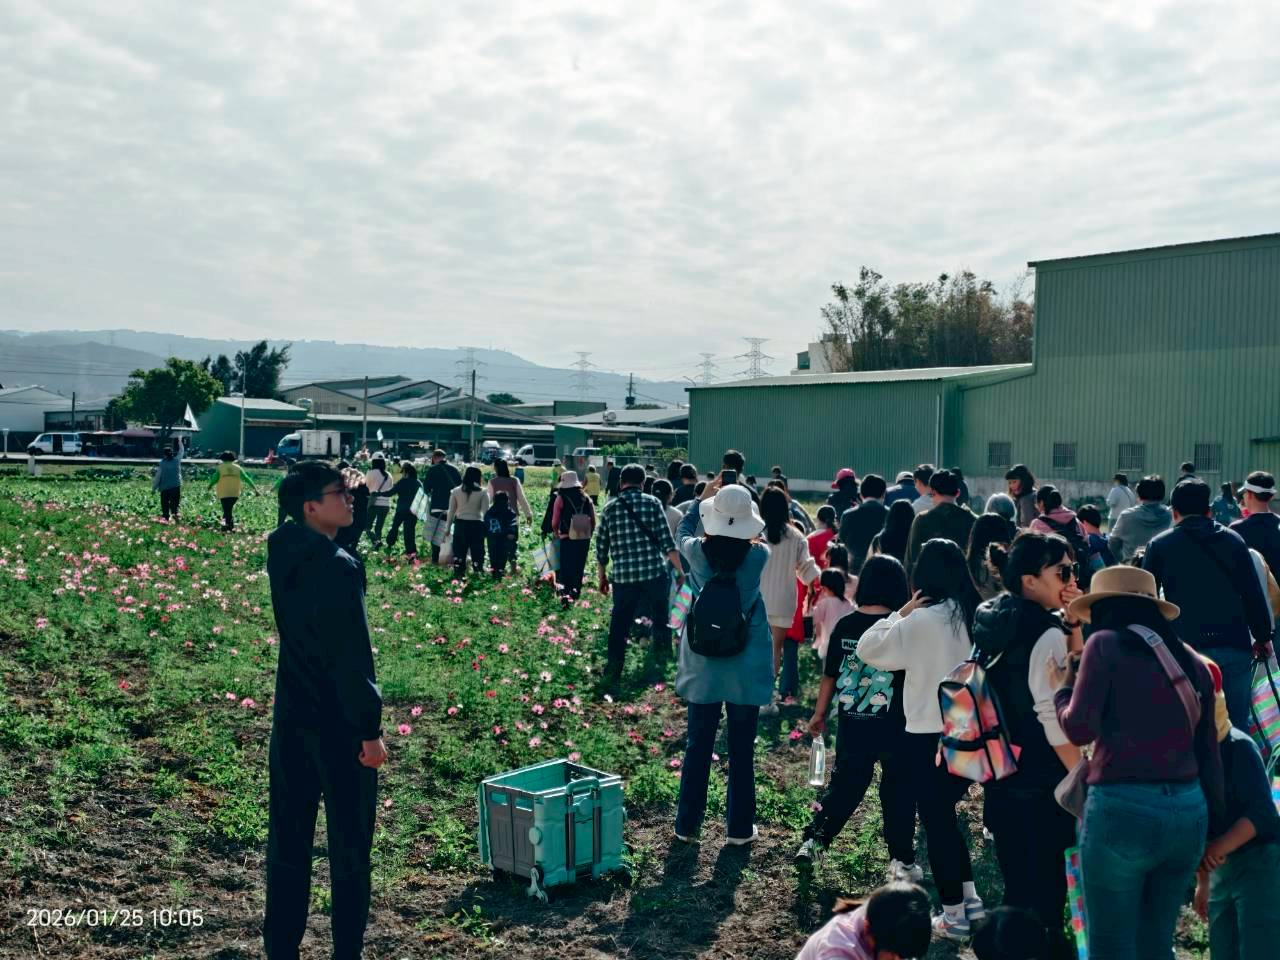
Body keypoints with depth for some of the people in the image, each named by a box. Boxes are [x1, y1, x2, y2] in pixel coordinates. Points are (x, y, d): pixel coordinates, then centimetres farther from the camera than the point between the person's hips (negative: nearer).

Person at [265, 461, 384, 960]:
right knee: (349, 844, 7)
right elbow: (353, 657, -20)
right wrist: (370, 728, -15)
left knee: (287, 840, 14)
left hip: (291, 717, 7)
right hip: (339, 722, -7)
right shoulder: (339, 568, -21)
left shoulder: (282, 554, 1)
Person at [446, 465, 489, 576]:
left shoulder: (455, 491, 1)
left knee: (459, 552, 10)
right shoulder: (483, 493, -6)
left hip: (460, 524, 2)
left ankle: (458, 575, 12)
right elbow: (486, 512, -7)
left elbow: (451, 511, 5)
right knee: (477, 552, 4)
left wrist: (448, 527, 13)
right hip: (476, 525, -2)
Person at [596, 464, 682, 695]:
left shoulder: (610, 508, 5)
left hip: (623, 576, 1)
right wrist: (680, 570, 2)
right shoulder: (652, 503, -1)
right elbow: (667, 542, -5)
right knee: (660, 619, 21)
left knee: (619, 627, 8)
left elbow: (601, 547, 9)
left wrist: (603, 576, 21)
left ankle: (611, 677, 4)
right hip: (655, 573, -1)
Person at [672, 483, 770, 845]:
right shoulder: (759, 555, -13)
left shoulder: (697, 552, -10)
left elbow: (683, 532, 14)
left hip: (703, 665, 1)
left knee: (697, 747, 12)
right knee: (742, 750, 10)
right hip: (747, 669, -1)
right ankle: (739, 828, 19)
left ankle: (687, 825, 21)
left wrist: (702, 500, 23)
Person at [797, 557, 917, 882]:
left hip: (851, 723, 3)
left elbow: (830, 674, 6)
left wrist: (819, 713, 15)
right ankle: (901, 861, 14)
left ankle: (813, 841, 16)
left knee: (845, 785, 18)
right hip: (894, 724, -3)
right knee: (898, 792, 10)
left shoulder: (845, 625, -2)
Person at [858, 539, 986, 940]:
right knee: (945, 814, 22)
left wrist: (901, 613, -5)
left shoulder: (921, 620, -17)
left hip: (928, 736, -6)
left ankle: (954, 914, 15)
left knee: (936, 822, 7)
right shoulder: (978, 615, 1)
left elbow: (868, 649, -9)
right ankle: (970, 900, 27)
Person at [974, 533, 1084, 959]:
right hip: (1041, 781, -8)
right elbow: (1053, 719, -21)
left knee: (1016, 885, 20)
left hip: (1002, 777, 8)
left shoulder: (996, 623, 7)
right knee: (1044, 890, 4)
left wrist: (1073, 623, 2)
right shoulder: (1046, 634, -18)